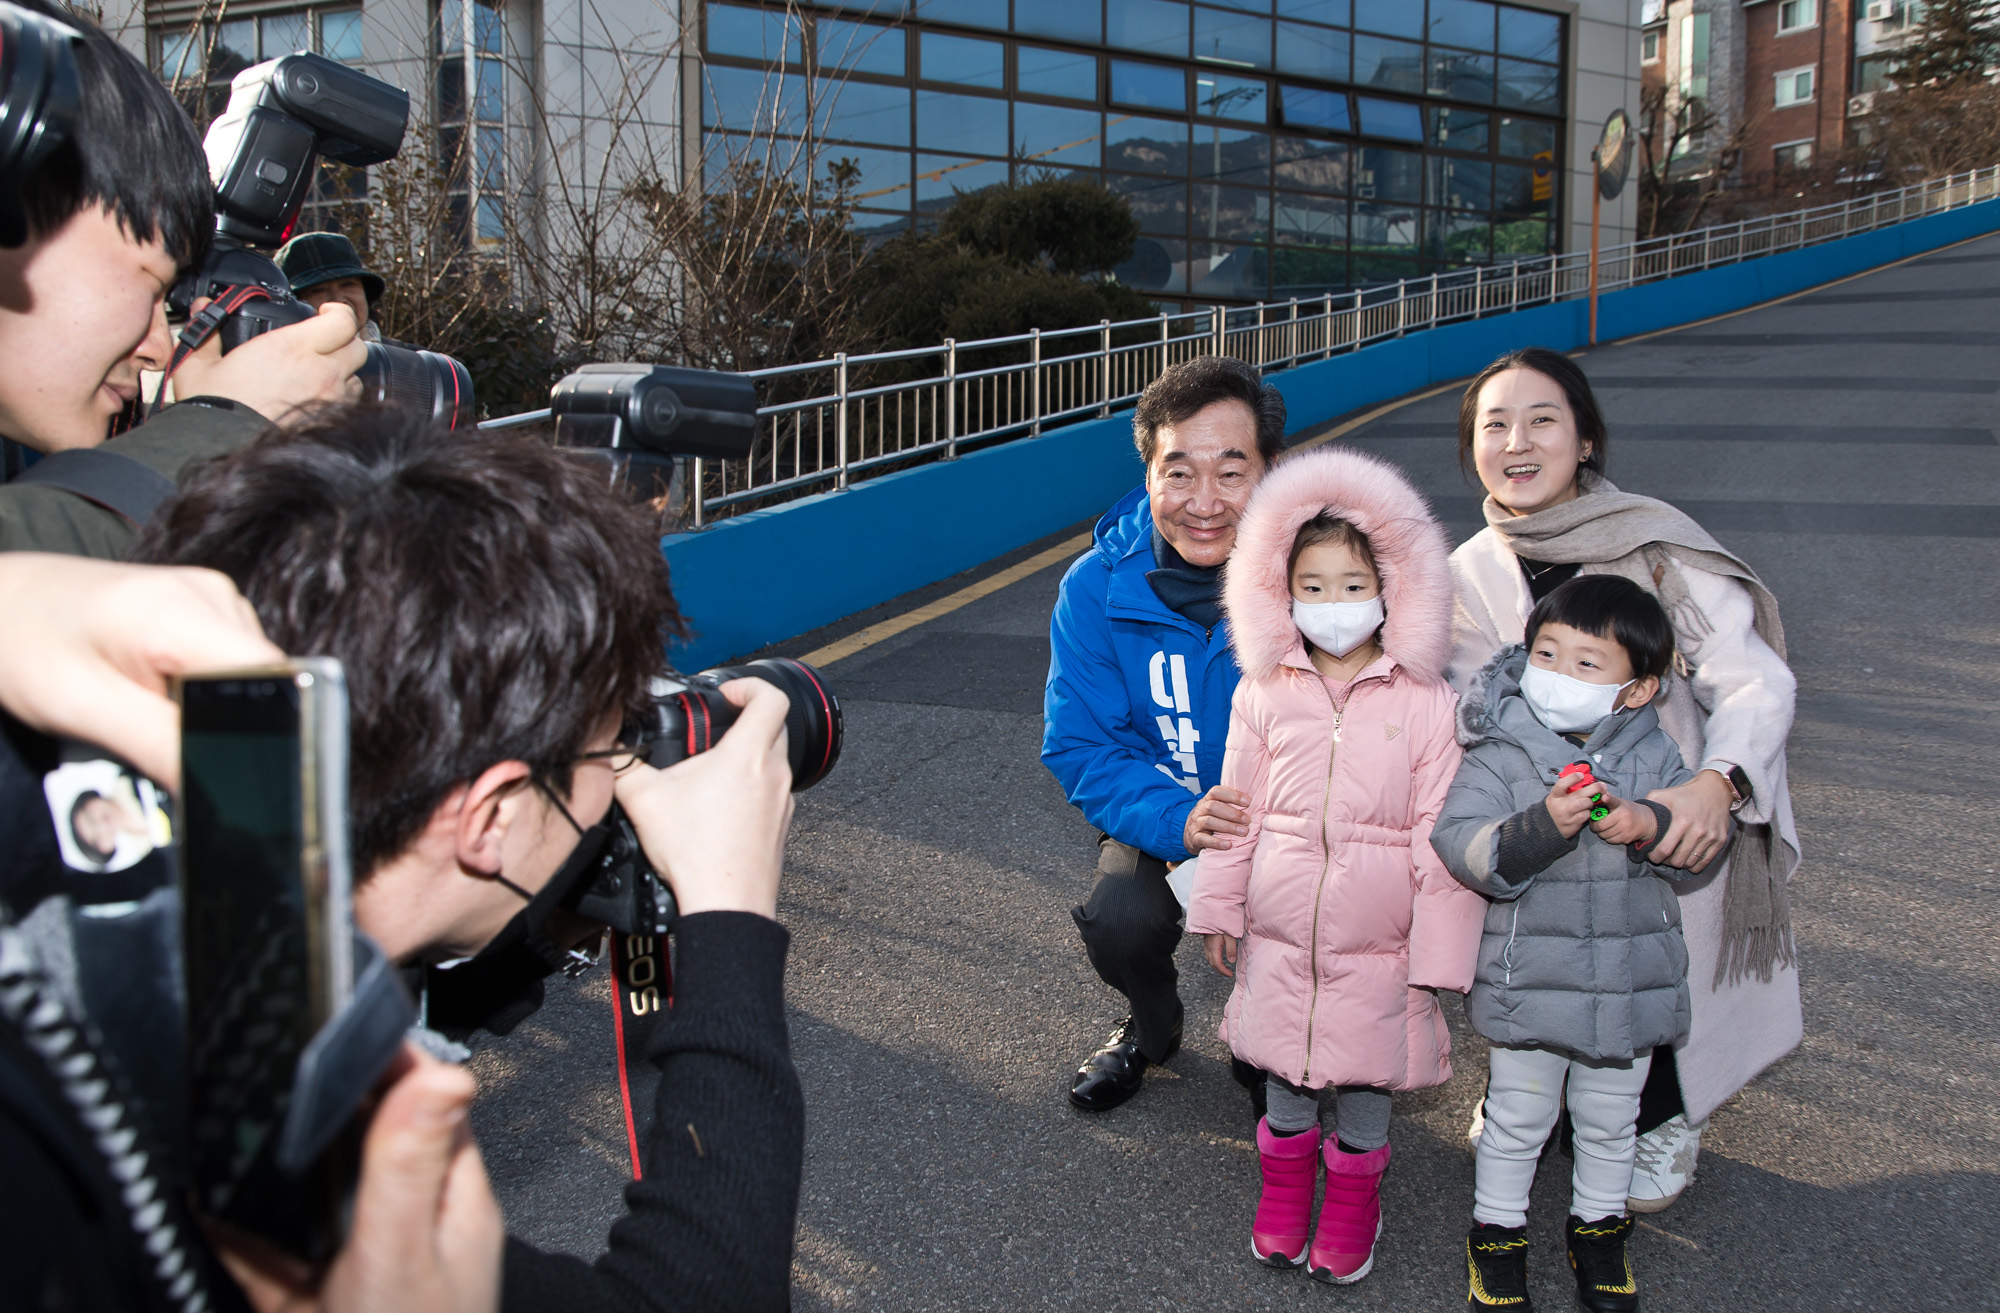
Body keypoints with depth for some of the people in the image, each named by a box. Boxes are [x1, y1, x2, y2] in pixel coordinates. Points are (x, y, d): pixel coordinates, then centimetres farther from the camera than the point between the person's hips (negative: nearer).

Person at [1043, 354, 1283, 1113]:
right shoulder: (1097, 588, -15)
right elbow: (1080, 747, -12)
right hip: (1159, 815, 1)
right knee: (1122, 921, -25)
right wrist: (1179, 821, -31)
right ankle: (1152, 1029, 14)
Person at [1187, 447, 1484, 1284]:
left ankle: (1353, 1206, 37)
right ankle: (1285, 1187, 41)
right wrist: (1219, 909, 8)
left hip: (1377, 940, -2)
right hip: (1279, 932, 2)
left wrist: (1439, 954, -8)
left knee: (1365, 1074, 14)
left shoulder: (1426, 702, -11)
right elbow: (1237, 807, 4)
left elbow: (1440, 835, -10)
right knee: (1282, 1068, 18)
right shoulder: (1264, 692, -4)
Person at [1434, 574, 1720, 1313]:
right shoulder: (1499, 753, -13)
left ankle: (1599, 1225, 43)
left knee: (1610, 1121, 21)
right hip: (1527, 984, -3)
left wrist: (1650, 825, -23)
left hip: (1632, 986, 3)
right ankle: (1496, 1232, 34)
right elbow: (1461, 844, -22)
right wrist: (1540, 827, -38)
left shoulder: (1655, 755, -2)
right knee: (1518, 1121, 14)